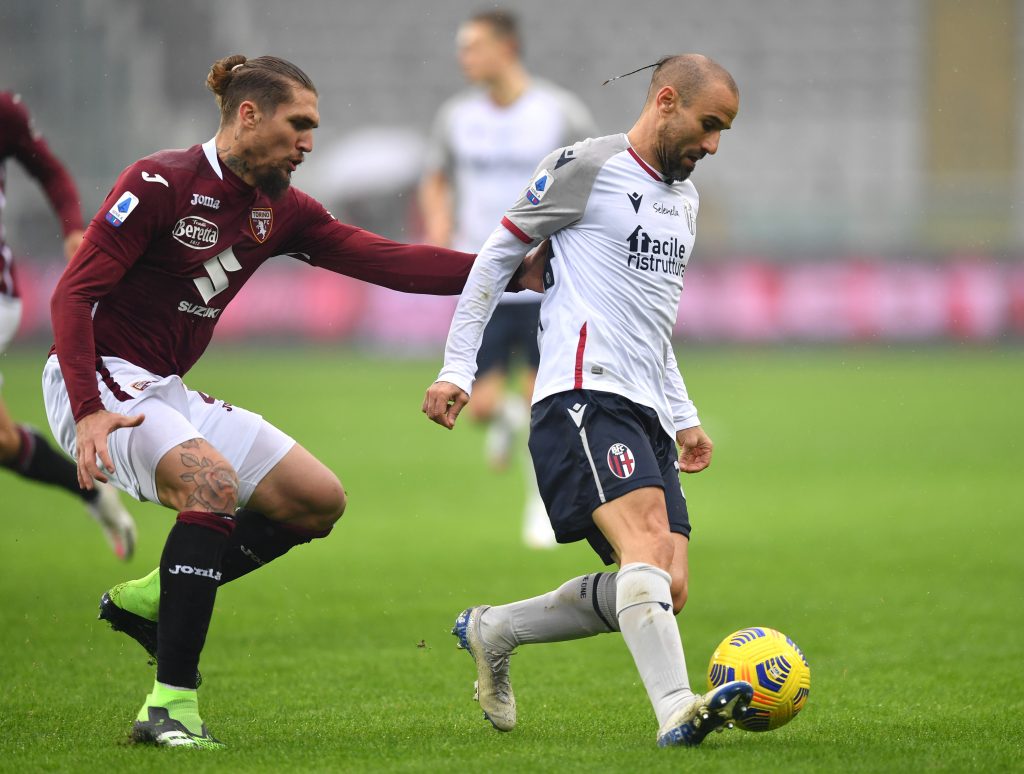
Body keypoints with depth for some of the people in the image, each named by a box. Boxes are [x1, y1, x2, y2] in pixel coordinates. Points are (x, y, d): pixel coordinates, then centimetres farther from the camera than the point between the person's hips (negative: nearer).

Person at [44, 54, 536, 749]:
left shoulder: (281, 210, 7)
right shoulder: (162, 183, -16)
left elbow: (386, 261, 6)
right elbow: (73, 293, -19)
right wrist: (89, 412, -29)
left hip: (169, 391, 9)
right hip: (96, 380, -9)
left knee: (320, 500, 3)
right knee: (212, 480, -33)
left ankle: (148, 598, 11)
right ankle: (171, 708, -33)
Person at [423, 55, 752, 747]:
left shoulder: (685, 198, 24)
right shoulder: (587, 167, -2)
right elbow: (499, 254, 2)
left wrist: (684, 418, 27)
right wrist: (457, 369, -2)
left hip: (647, 412, 9)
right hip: (584, 397, -9)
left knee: (667, 589, -2)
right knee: (647, 538, -28)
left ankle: (493, 631, 14)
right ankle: (678, 711, -41)